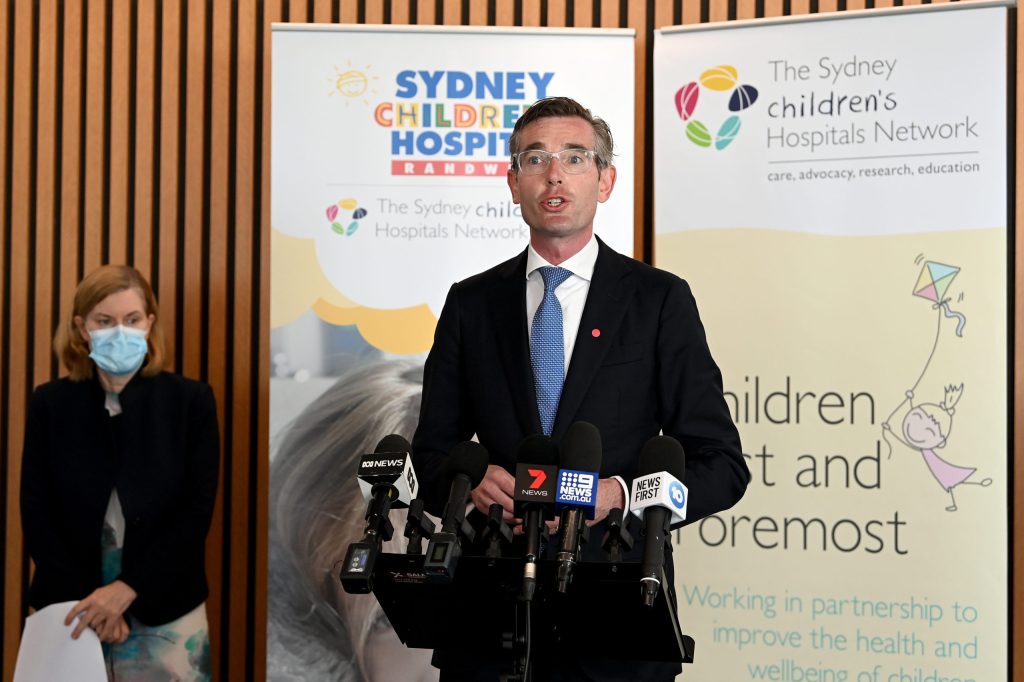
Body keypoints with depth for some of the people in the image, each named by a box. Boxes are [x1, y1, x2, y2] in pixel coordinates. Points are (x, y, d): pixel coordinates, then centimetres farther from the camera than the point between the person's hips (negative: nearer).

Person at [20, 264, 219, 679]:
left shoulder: (191, 400, -2)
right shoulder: (50, 403, 2)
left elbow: (197, 510, -5)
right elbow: (36, 513, 0)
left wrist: (127, 589, -14)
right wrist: (88, 600, -10)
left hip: (165, 610, -1)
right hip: (71, 606, 1)